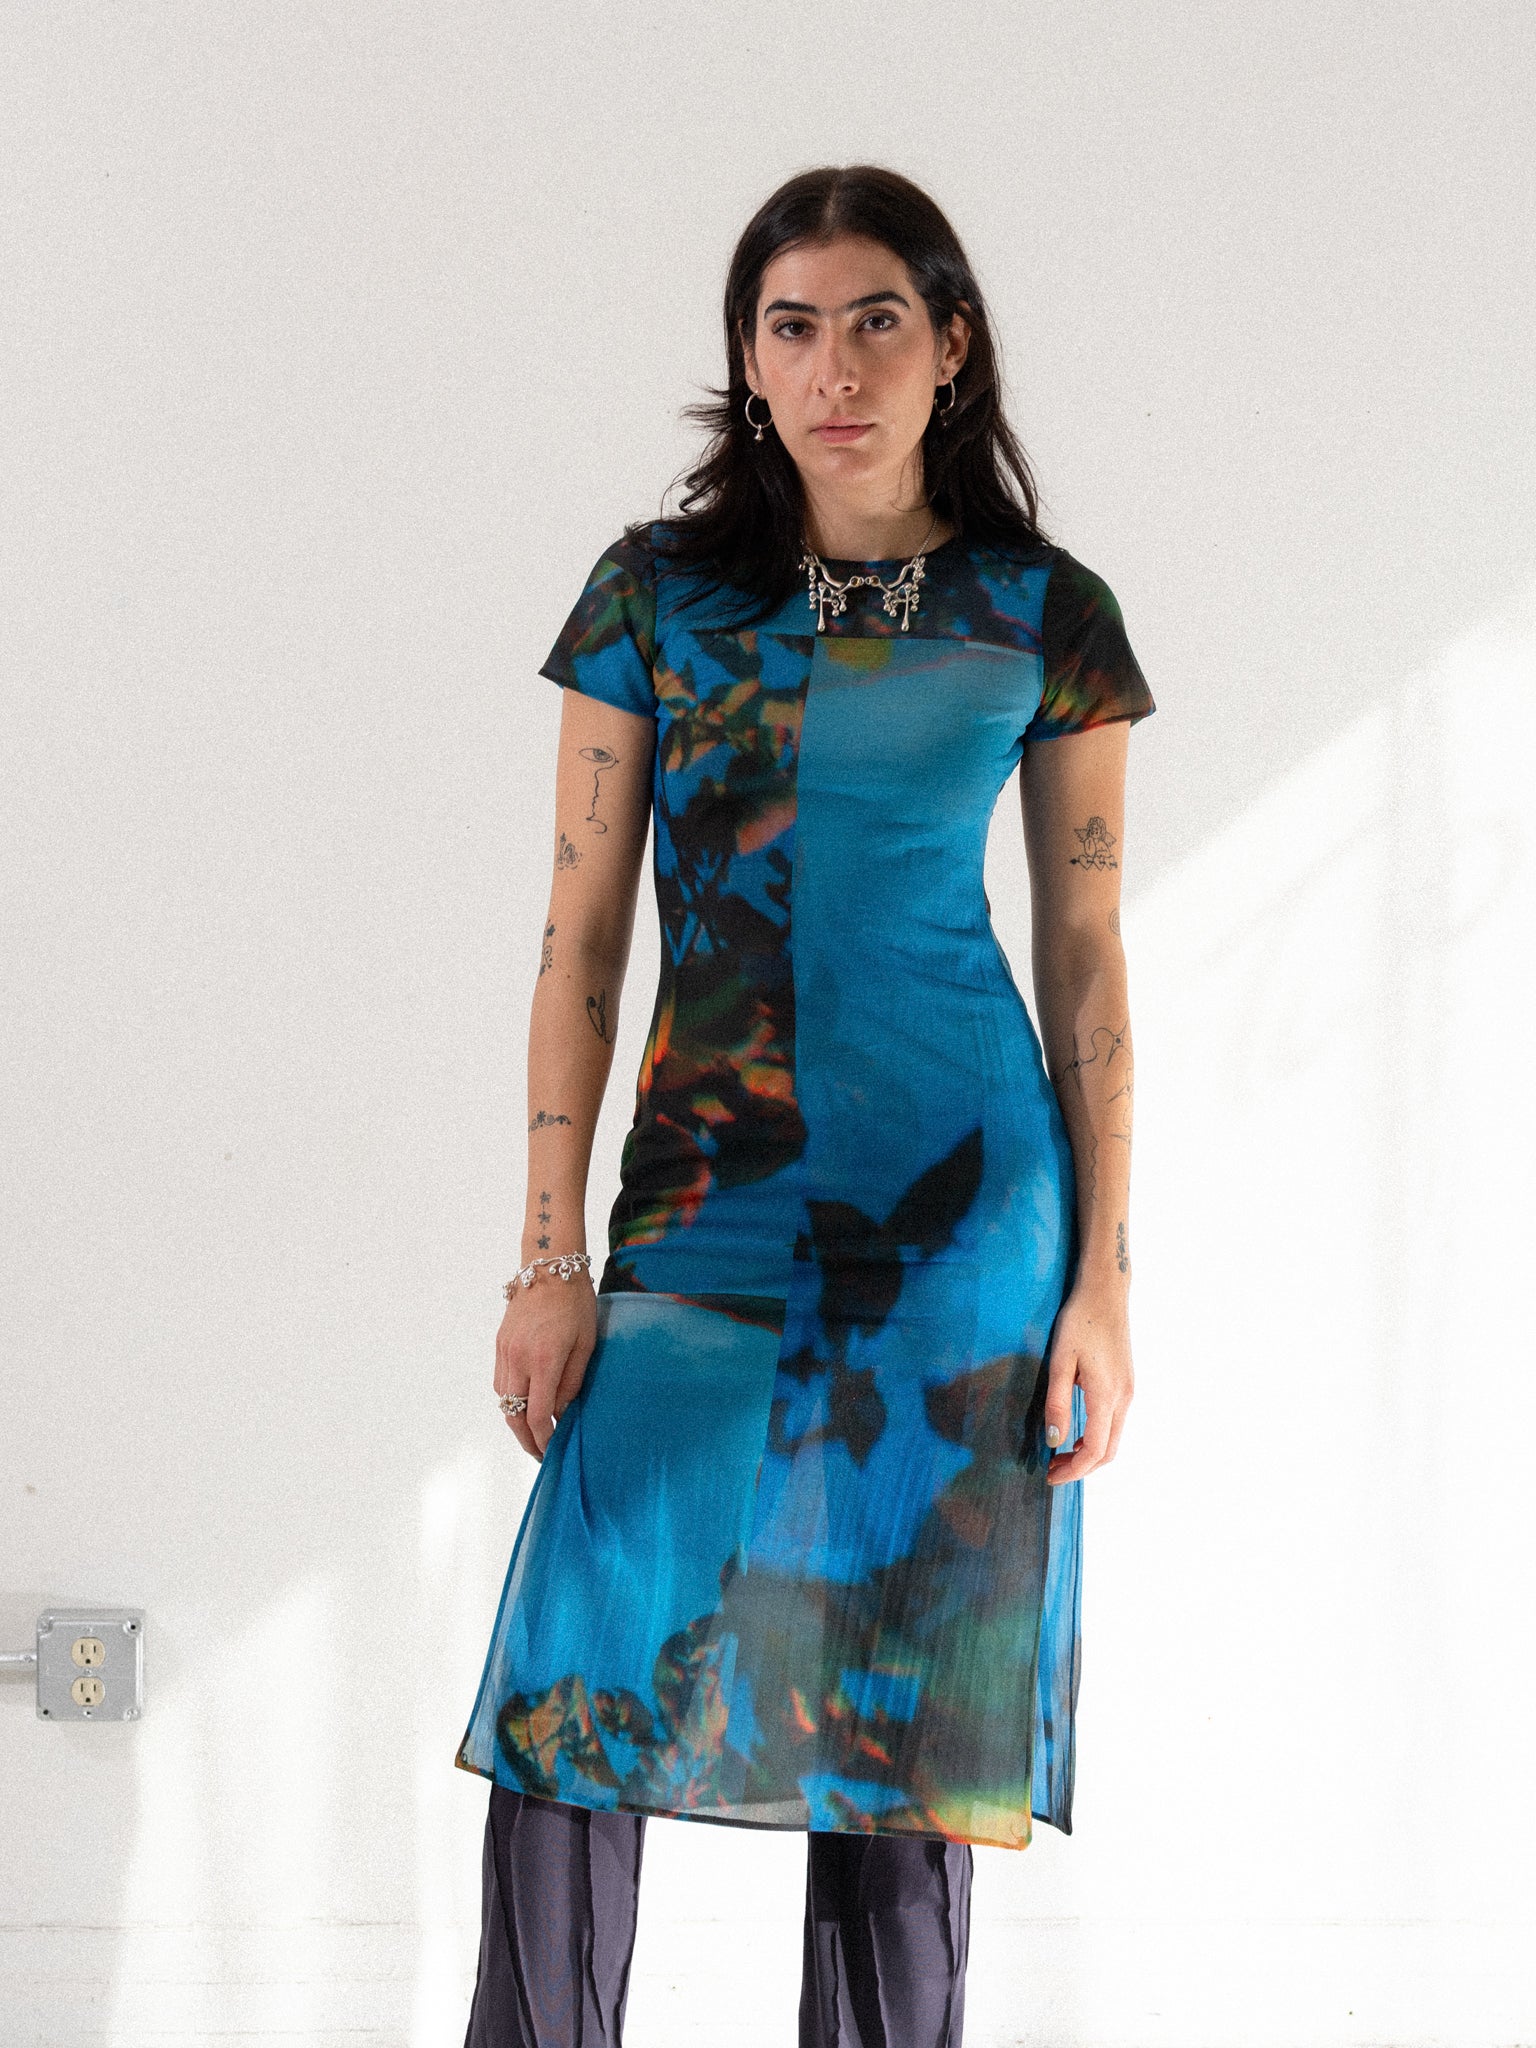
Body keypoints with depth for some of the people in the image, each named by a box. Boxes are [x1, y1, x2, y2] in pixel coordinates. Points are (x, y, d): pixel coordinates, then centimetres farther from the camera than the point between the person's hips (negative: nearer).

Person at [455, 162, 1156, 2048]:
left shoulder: (1045, 618, 4)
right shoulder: (658, 593, 4)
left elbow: (1085, 960, 6)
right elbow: (581, 938, 4)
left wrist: (1103, 1275, 0)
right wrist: (551, 1257, -1)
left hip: (963, 1215, 0)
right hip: (703, 1202, 1)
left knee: (904, 1711, 4)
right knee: (581, 1690, -6)